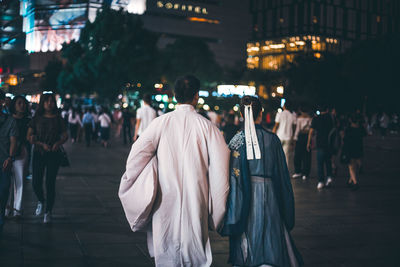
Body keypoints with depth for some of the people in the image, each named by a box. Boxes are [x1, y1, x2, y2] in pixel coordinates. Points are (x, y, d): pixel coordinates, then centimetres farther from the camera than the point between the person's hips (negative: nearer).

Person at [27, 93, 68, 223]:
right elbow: (29, 136, 3)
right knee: (36, 182, -3)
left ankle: (48, 212, 8)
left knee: (50, 183, -4)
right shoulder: (37, 118, 5)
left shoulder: (58, 118, 4)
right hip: (38, 154, 1)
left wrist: (58, 143, -14)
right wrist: (42, 144, -11)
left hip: (53, 154, -1)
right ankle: (41, 201, 30)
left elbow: (65, 136, 6)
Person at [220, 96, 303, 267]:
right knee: (269, 245, 3)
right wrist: (287, 211, 11)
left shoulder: (236, 141, -5)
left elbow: (233, 176, -7)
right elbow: (282, 175, 1)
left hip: (244, 196, 1)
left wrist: (233, 215, -2)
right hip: (268, 195, -1)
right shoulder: (272, 139, -3)